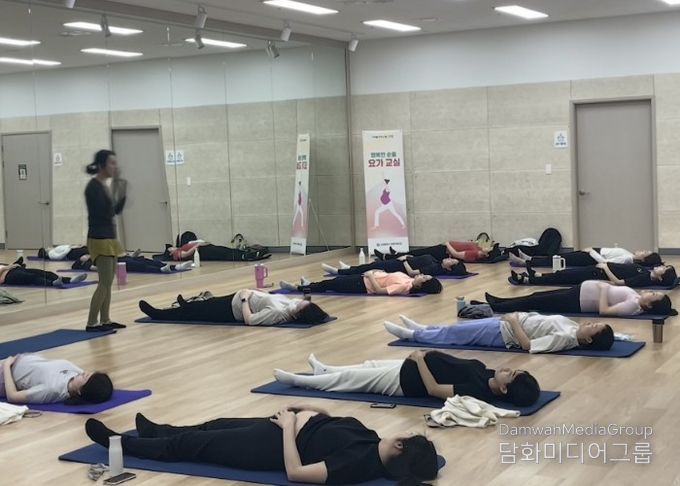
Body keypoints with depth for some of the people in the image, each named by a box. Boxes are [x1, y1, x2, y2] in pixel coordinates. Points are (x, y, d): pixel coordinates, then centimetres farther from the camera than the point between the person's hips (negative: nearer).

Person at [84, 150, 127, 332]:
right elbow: (106, 212, -23)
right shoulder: (93, 187, -15)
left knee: (108, 282, 12)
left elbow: (116, 210, 15)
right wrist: (115, 189, -22)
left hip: (109, 237, 10)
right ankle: (92, 322, -4)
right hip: (99, 239, -10)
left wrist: (122, 191, 2)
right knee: (105, 283, -9)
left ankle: (104, 320, 17)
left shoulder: (104, 186, 12)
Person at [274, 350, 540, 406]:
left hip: (408, 381, -8)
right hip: (415, 367, 8)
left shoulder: (478, 391, -34)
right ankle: (324, 370, 51)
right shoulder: (487, 375, -9)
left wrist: (420, 359, -23)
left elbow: (434, 389, -31)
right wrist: (425, 357, 6)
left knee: (351, 379, 7)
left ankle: (298, 380, 27)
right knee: (370, 365, 26)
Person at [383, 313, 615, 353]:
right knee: (461, 326, 19)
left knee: (455, 333, 4)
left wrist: (514, 322, -20)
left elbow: (528, 345, -30)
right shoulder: (572, 327, -4)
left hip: (505, 333, -8)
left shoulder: (566, 338, -30)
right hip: (514, 321, 8)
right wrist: (515, 317, 8)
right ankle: (423, 328, 38)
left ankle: (412, 334, 21)